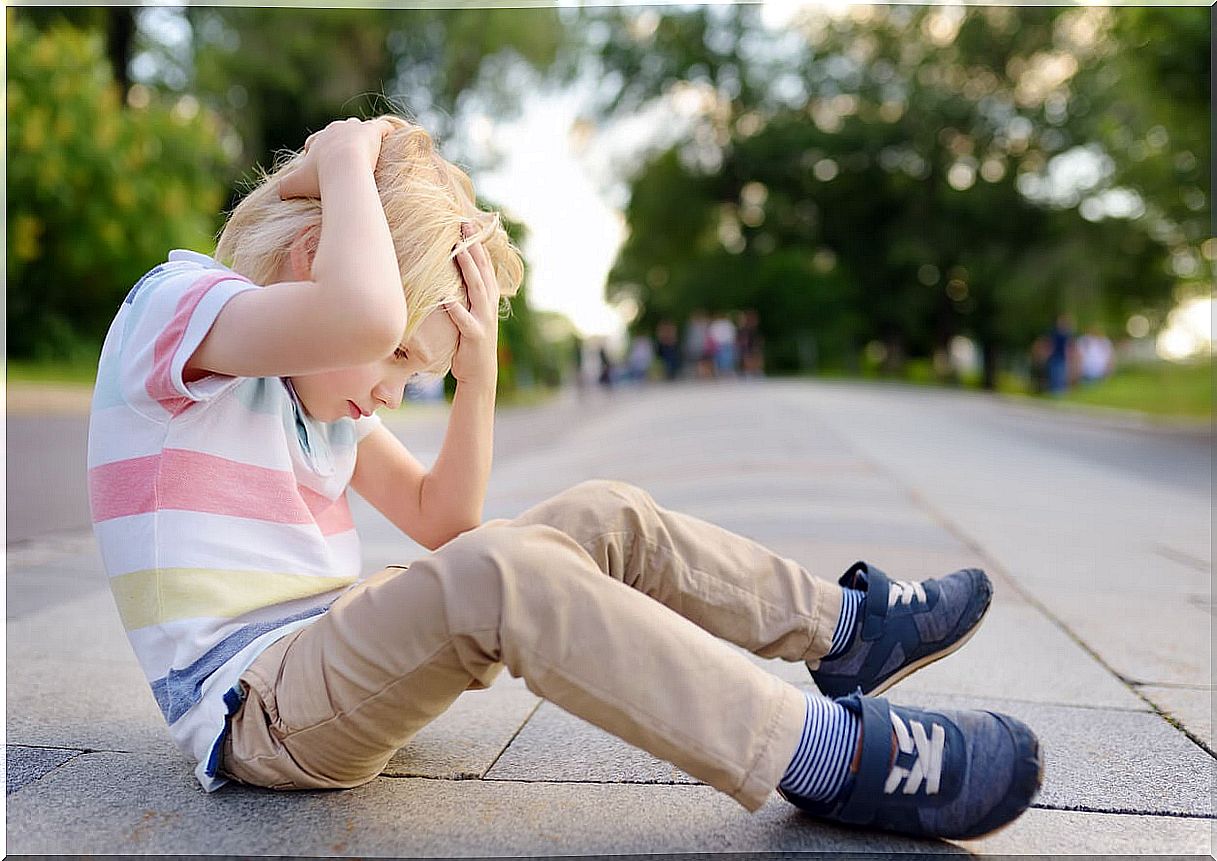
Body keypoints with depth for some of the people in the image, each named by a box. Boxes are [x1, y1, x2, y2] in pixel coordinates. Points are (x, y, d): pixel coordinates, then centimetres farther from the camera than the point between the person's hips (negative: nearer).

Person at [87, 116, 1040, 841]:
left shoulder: (317, 377, 15)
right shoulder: (172, 304, -12)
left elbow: (440, 519, 11)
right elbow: (359, 314, -36)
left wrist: (477, 376, -1)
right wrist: (344, 159, -19)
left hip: (337, 656, 9)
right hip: (254, 709, -8)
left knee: (608, 518, 0)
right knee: (499, 573, -36)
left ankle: (846, 628, 10)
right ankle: (831, 756, -28)